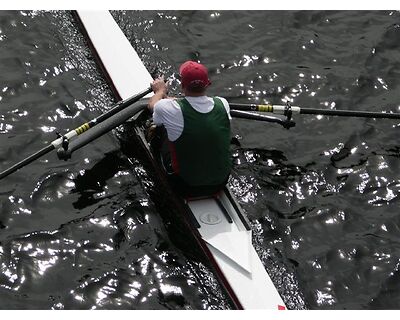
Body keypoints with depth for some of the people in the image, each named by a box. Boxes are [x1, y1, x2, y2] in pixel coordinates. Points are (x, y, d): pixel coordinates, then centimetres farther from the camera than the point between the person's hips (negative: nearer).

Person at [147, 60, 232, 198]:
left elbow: (153, 104, 1)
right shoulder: (222, 103, -14)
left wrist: (160, 91, 24)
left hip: (187, 188, -3)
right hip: (221, 183, 3)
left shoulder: (171, 108, -26)